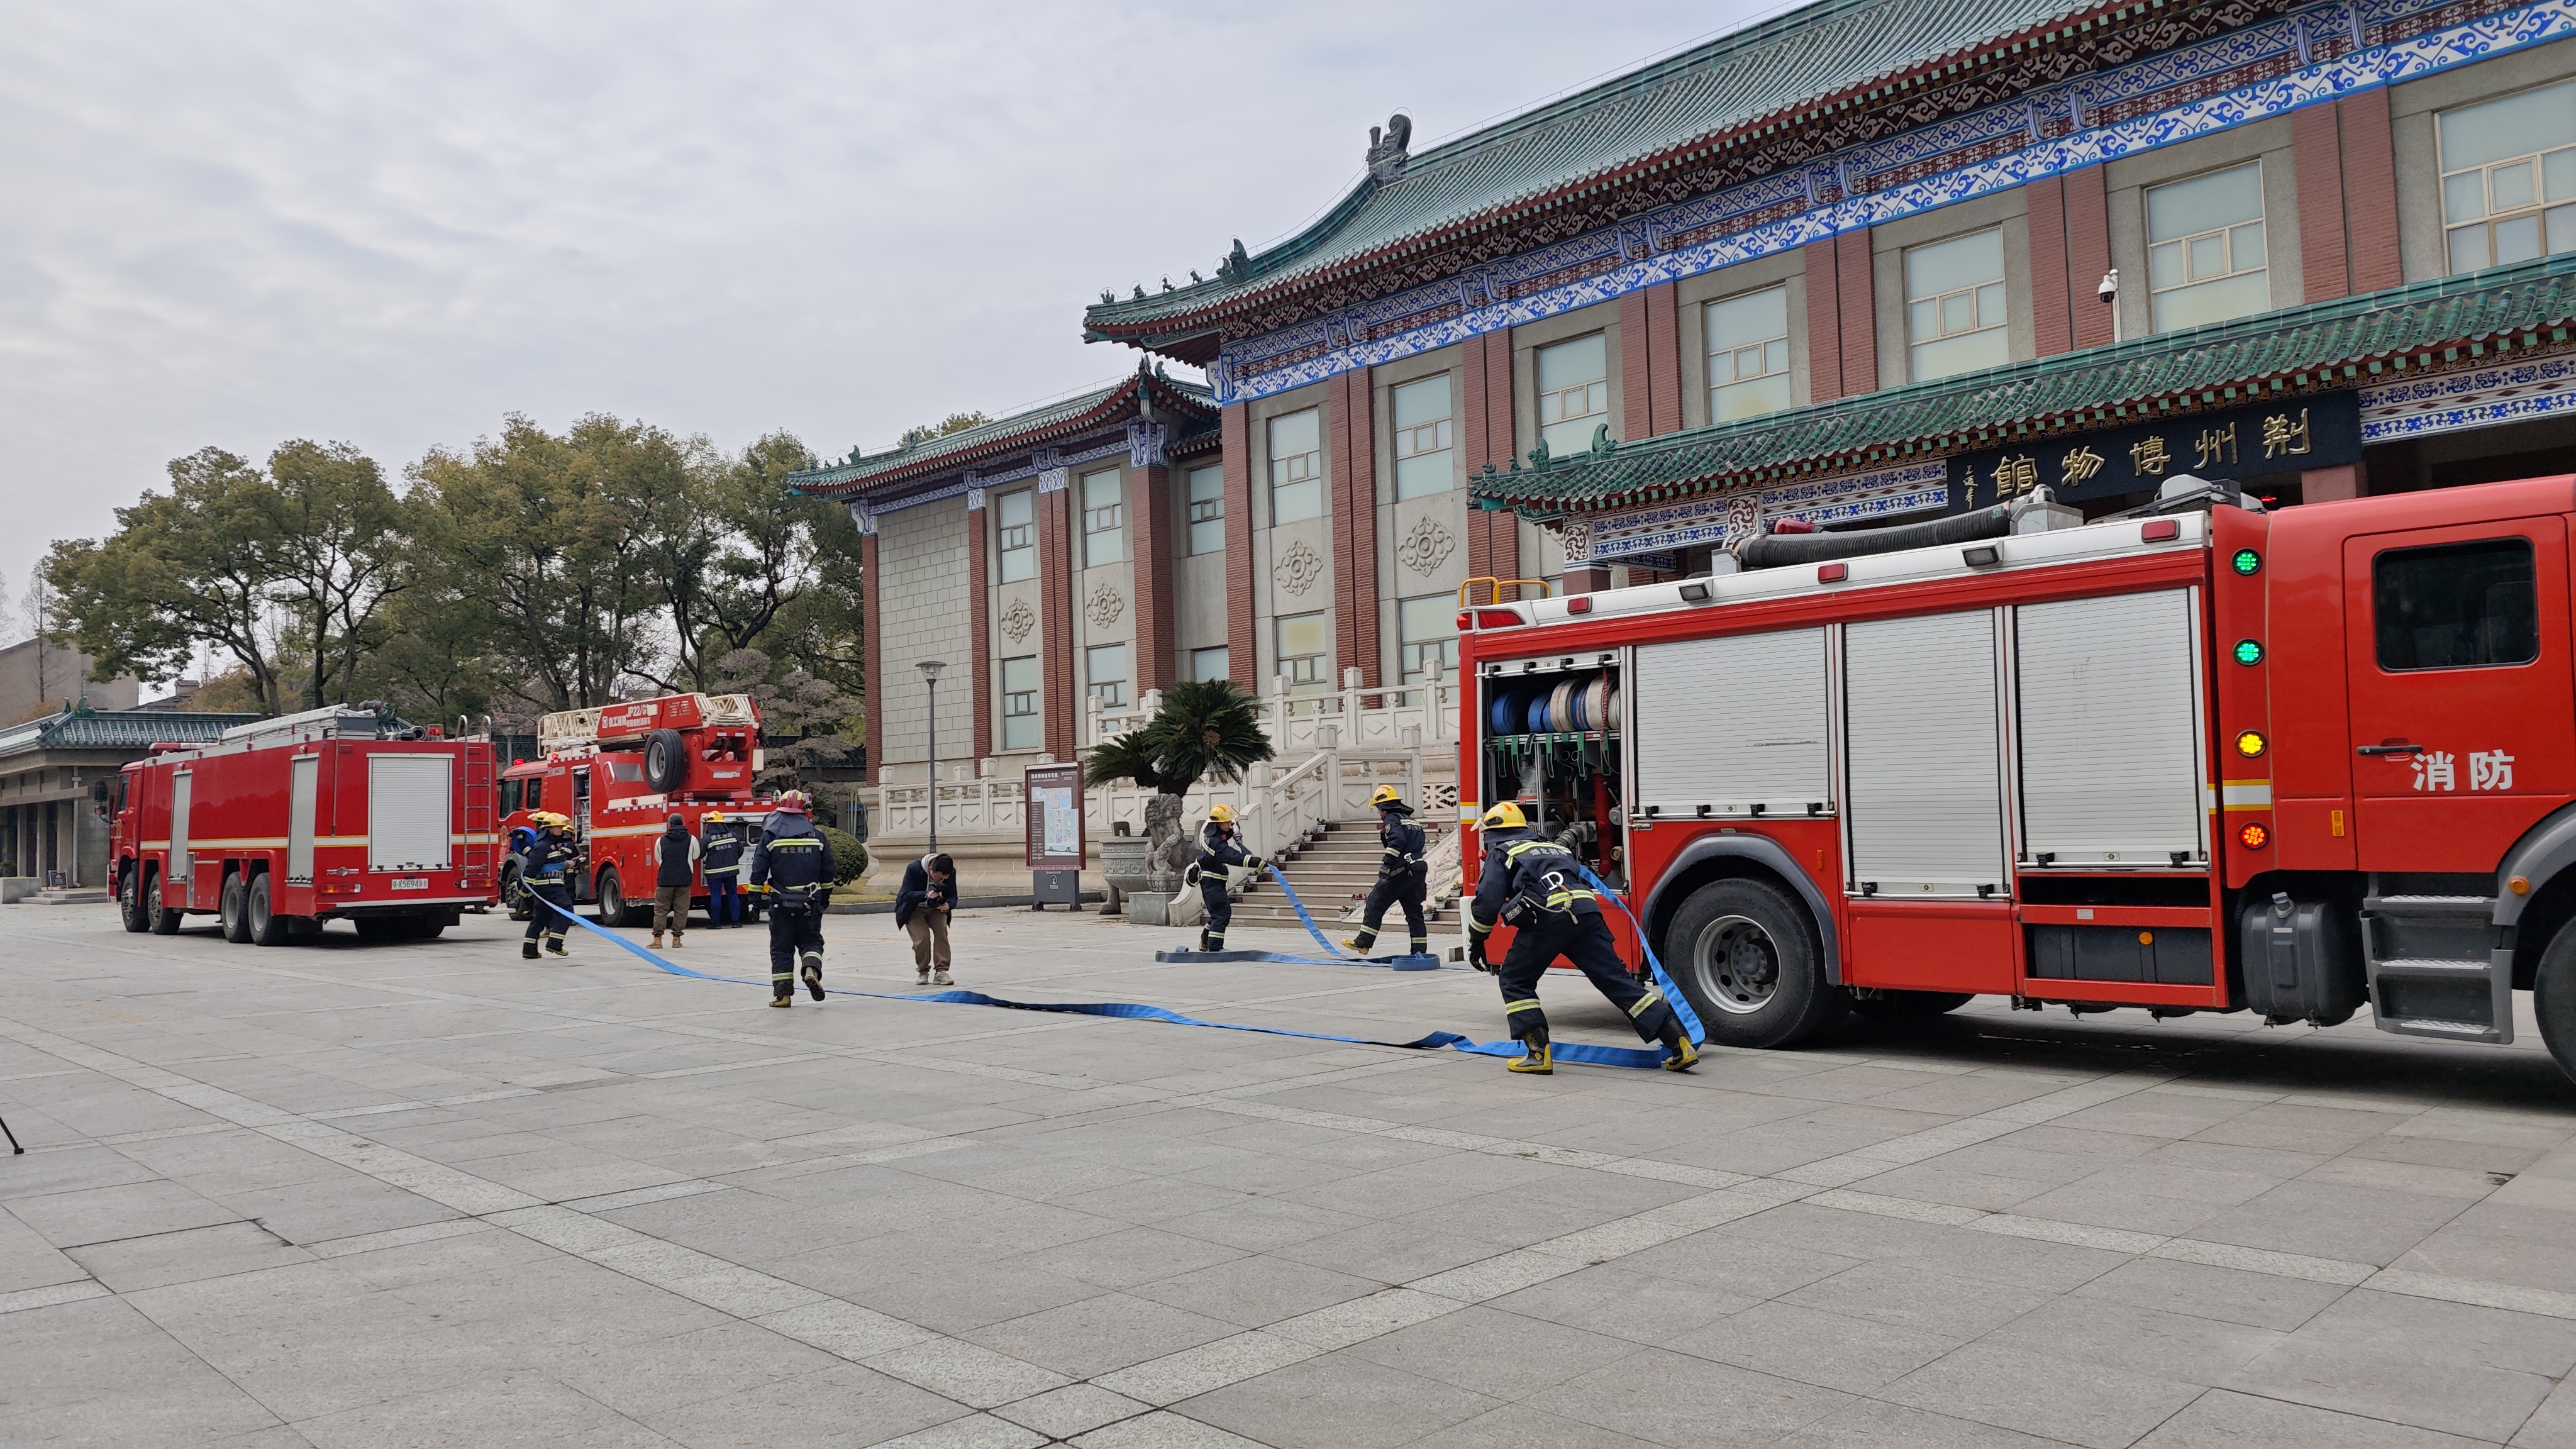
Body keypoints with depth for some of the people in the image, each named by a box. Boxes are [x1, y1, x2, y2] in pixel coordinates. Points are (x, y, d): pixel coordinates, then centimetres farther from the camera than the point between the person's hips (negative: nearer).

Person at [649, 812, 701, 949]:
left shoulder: (661, 840, 1)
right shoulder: (691, 840, -1)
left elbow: (657, 859, 13)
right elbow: (695, 856, 14)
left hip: (665, 880, 0)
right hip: (684, 880, 0)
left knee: (661, 909, 6)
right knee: (681, 910, 5)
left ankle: (657, 938, 3)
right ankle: (676, 938, 4)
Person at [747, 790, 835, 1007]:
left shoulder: (770, 836, -5)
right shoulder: (817, 837, 1)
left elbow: (759, 870, -6)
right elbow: (827, 872, 7)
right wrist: (825, 896, 19)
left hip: (781, 902, -1)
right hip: (810, 902, 1)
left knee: (781, 947, 7)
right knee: (811, 940, 15)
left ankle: (782, 993, 5)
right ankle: (812, 969, -13)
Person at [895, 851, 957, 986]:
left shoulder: (951, 872, -18)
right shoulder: (914, 869, -30)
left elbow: (953, 896, -11)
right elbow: (906, 895, -32)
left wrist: (948, 905, -36)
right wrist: (926, 895, -49)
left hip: (936, 909, 3)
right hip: (914, 909, -3)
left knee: (942, 932, -21)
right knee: (922, 936, -21)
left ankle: (941, 972, -16)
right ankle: (923, 972, 0)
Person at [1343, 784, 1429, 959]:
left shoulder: (1392, 819, -4)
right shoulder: (1410, 820, 23)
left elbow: (1397, 841, -21)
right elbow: (1421, 844, 22)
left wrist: (1386, 864, -24)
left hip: (1401, 871, -8)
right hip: (1419, 870, 8)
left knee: (1375, 903, -1)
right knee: (1414, 912, 10)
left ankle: (1363, 942, -1)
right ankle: (1420, 951, 8)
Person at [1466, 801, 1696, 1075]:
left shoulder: (1501, 854, 17)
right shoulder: (1555, 847, 37)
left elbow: (1488, 901, 5)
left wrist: (1476, 941, 17)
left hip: (1546, 917, -6)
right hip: (1587, 912, 6)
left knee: (1515, 981, 13)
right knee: (1618, 979, 6)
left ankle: (1538, 1053, 2)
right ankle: (1680, 1042, -1)